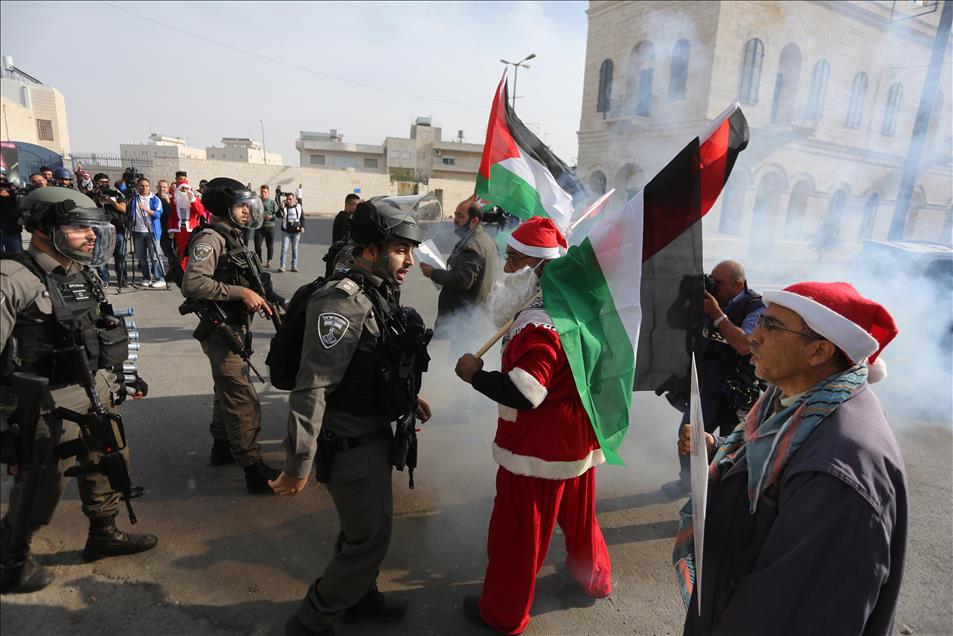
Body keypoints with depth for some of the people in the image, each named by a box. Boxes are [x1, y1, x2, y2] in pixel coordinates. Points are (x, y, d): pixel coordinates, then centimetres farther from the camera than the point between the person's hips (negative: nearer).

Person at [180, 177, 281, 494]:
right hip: (222, 331, -10)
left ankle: (222, 447, 38)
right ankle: (255, 471, -3)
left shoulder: (234, 238, 14)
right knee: (244, 401, -9)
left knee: (229, 391, 22)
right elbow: (193, 283, -28)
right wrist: (241, 292, -27)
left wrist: (259, 299, 7)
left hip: (237, 328, 10)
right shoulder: (210, 239, -16)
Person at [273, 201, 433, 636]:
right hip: (349, 444, -9)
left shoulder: (381, 293, 6)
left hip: (373, 432, 9)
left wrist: (408, 398, 15)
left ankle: (360, 596, 48)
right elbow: (312, 386, -28)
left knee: (367, 524, 25)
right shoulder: (343, 301, -25)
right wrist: (300, 464, -27)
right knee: (370, 536, 3)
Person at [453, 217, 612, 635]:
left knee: (516, 530, 9)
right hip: (576, 439, 9)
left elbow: (524, 393, -33)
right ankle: (591, 580, 50)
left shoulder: (539, 320, -26)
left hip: (538, 448, -9)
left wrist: (475, 374, -20)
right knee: (577, 514, 28)